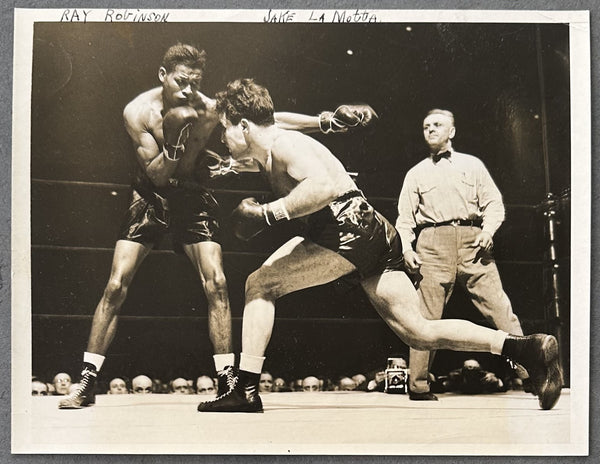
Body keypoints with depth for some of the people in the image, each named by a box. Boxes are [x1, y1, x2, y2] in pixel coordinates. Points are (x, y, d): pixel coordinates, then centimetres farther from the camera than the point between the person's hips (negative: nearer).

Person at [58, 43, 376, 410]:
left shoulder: (210, 110, -16)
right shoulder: (138, 112, -17)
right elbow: (157, 175, -17)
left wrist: (328, 121, -20)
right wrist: (177, 138, -34)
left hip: (193, 198, 1)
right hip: (151, 199, 0)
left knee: (216, 284, -13)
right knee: (116, 287, -7)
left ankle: (227, 383, -3)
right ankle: (87, 385, 2)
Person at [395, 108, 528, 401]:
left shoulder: (472, 165, 20)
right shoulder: (416, 173, 21)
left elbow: (493, 203, 12)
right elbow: (404, 217, 15)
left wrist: (488, 230, -7)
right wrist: (406, 248, -3)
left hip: (472, 241, 0)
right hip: (434, 244, 0)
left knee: (499, 307, -10)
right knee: (426, 315, -5)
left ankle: (527, 370, -8)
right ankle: (418, 385, 0)